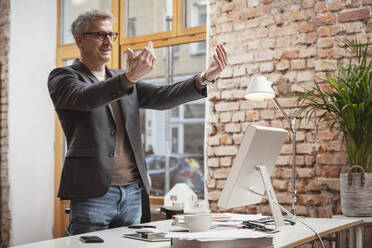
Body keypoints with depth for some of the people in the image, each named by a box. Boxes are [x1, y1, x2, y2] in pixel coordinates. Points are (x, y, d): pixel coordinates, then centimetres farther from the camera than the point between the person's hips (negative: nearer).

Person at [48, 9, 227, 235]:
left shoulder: (124, 79, 17)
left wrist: (205, 77, -11)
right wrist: (129, 78, -38)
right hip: (93, 193, -5)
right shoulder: (63, 77, 0)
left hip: (132, 192, 5)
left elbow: (162, 97, 3)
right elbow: (85, 97, -22)